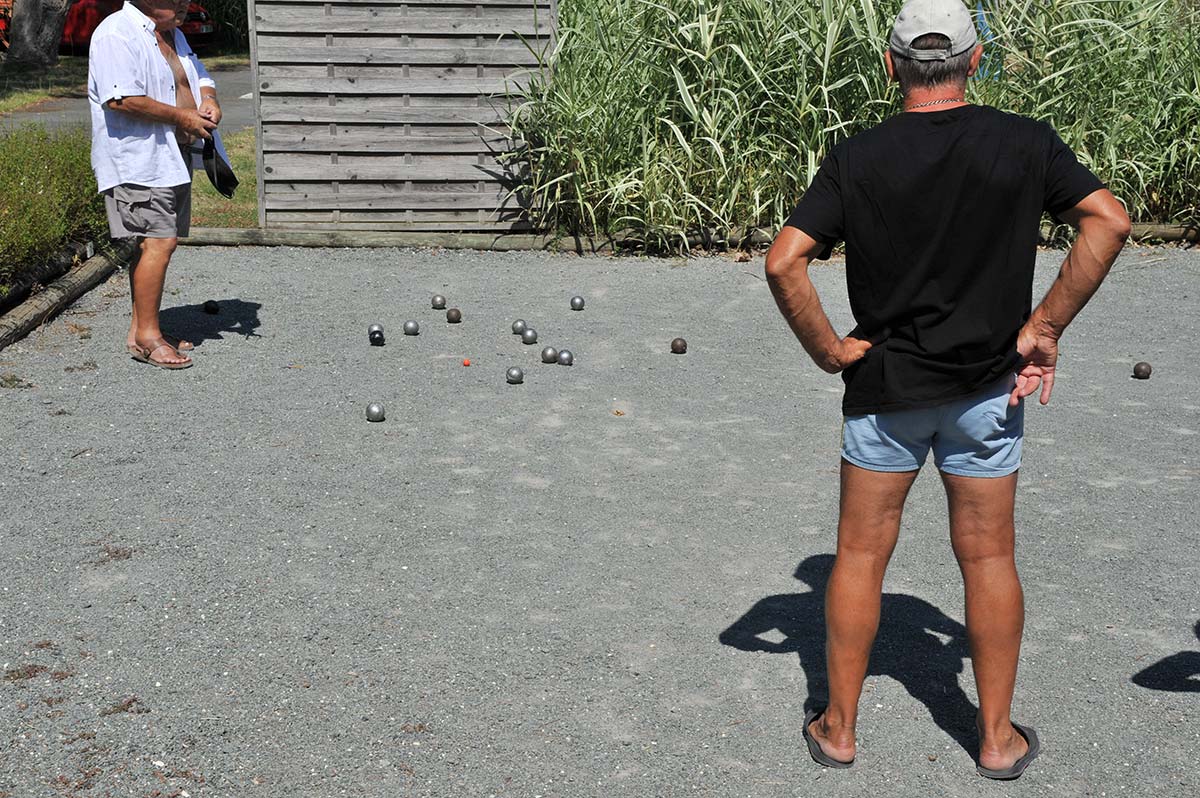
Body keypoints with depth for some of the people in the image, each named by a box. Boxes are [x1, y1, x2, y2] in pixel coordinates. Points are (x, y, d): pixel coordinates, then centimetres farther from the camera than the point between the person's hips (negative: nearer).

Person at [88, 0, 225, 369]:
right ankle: (146, 336, -8)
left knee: (161, 242, 9)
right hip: (138, 162, -10)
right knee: (158, 242, -15)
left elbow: (200, 76, 29)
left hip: (173, 160, 10)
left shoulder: (173, 35, 19)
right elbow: (121, 99, -23)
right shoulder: (117, 34, -12)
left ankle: (140, 329, 16)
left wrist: (208, 99, 5)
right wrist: (182, 116, -17)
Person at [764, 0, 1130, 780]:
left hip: (884, 385, 0)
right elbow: (1110, 219, -11)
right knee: (988, 556, 10)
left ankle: (838, 727, 20)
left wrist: (829, 349, -4)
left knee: (861, 556, 11)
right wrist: (1043, 327, -8)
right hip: (988, 387, 1)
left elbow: (784, 261, -15)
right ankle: (999, 737, 20)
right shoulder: (1023, 143, -5)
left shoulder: (857, 158, -7)